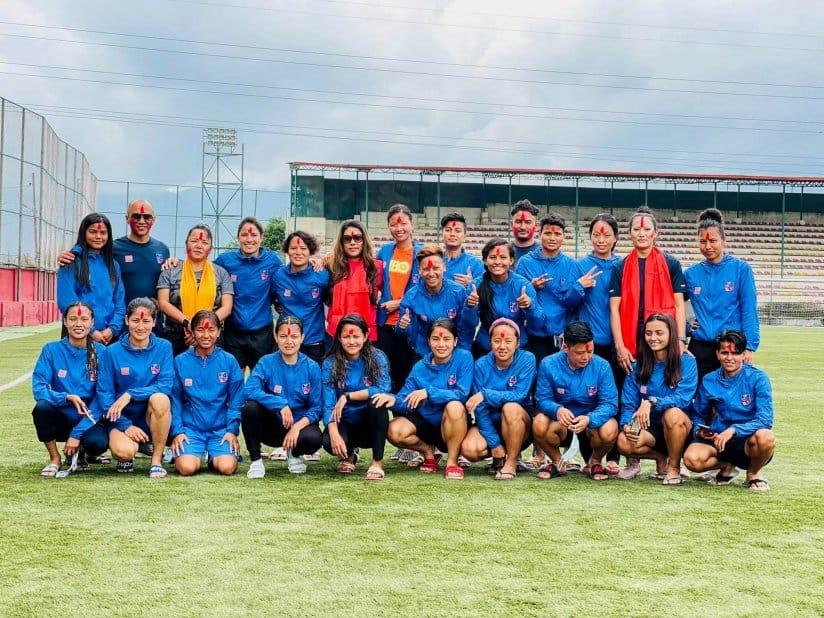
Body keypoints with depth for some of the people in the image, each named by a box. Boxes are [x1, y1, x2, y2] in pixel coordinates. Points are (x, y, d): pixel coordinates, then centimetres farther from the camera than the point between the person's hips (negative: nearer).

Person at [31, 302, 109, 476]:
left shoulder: (100, 352, -5)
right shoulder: (52, 350, -3)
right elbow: (38, 388, -10)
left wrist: (77, 434, -17)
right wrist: (67, 398, -29)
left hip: (88, 420, -1)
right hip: (60, 417, 1)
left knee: (99, 442, -33)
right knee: (42, 406, -32)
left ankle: (80, 453, 7)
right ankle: (54, 459, -5)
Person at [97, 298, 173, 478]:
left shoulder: (163, 347, -3)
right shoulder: (114, 351, -3)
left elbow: (166, 385, -13)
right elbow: (104, 393, -4)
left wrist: (130, 394, -24)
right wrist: (125, 425, -14)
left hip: (152, 417, 0)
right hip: (122, 417, 0)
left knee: (160, 398, -34)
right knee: (124, 451, -32)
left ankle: (157, 460, -17)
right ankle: (127, 458, 9)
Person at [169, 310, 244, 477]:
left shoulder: (229, 361, 3)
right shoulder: (180, 362, 3)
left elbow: (236, 401, 3)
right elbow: (174, 400, 3)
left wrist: (232, 430, -6)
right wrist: (177, 431, -6)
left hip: (221, 428, 0)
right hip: (190, 428, 0)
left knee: (227, 467, -23)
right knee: (187, 468, -24)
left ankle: (215, 458, 12)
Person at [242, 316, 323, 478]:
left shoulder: (312, 367, -5)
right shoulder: (266, 363, -7)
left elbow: (316, 408, -7)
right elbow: (249, 391, -23)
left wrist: (297, 427, -24)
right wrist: (281, 404, -31)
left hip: (300, 424, 0)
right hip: (271, 426, 0)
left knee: (314, 438, -33)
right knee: (250, 407, -30)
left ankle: (294, 454, 6)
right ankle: (256, 460, -10)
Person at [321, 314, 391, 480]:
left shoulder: (377, 357, -7)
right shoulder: (330, 364, -5)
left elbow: (384, 390, -24)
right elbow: (328, 404, -14)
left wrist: (347, 396, -26)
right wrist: (334, 434, -31)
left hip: (371, 423, -1)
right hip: (345, 424, 1)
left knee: (377, 401, -33)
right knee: (329, 442, -32)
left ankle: (377, 462, -17)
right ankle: (349, 455, 9)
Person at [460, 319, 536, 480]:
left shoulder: (527, 359, -13)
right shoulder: (481, 365, -9)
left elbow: (519, 395, -25)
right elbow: (480, 409, -12)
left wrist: (485, 394, -32)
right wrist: (495, 445, -18)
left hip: (520, 426, -2)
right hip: (490, 425, 2)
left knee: (510, 407, -35)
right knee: (469, 449, -27)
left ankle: (511, 462, -16)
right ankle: (500, 455, 7)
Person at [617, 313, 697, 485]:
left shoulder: (686, 362, -7)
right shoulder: (638, 366, 3)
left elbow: (683, 398, -20)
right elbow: (628, 403, 0)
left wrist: (651, 402, -34)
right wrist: (626, 424, -22)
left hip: (680, 429, -3)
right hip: (651, 429, 3)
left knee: (672, 413, -37)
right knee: (624, 442, -28)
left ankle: (674, 467, -13)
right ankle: (661, 458, 5)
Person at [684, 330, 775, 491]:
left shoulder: (757, 378, -9)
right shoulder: (709, 381, 2)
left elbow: (765, 420, -17)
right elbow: (698, 415, 15)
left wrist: (733, 430, -29)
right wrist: (700, 431, -8)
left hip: (747, 441, -2)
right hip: (718, 440, 2)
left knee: (765, 437, -38)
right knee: (692, 458, -29)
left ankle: (754, 473, -2)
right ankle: (726, 466, 8)